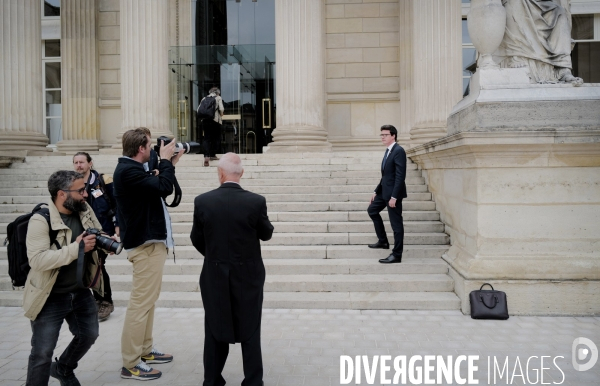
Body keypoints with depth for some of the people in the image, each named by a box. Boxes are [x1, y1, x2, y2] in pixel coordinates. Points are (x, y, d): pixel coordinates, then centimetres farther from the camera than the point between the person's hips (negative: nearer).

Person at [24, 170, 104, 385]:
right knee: (42, 352, -1)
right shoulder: (40, 220, -21)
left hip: (81, 292, 7)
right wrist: (76, 248, -32)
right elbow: (37, 260, -31)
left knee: (89, 335, 19)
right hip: (51, 298, -7)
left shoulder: (85, 210, -1)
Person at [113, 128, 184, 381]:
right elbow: (164, 188, -27)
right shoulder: (128, 171, -19)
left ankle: (145, 350, 29)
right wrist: (165, 160, -13)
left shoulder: (133, 169, 14)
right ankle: (131, 364, 1)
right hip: (145, 244, -11)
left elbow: (158, 189, 19)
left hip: (150, 241, 11)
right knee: (141, 301, -7)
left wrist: (170, 164, 12)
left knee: (148, 299, 17)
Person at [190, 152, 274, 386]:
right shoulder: (256, 201, -14)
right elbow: (267, 234, 1)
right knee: (250, 330, 11)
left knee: (214, 330, 15)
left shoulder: (202, 201, -9)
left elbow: (196, 240, 2)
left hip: (214, 276, 1)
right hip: (248, 275, -1)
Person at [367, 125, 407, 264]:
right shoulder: (388, 151, 13)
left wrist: (394, 197, -24)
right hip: (384, 190, 10)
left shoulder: (398, 151, -16)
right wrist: (376, 191, 16)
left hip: (393, 192, -10)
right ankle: (383, 241, 29)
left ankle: (397, 255, 5)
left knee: (396, 223, -3)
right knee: (372, 210, 21)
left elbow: (400, 175, -21)